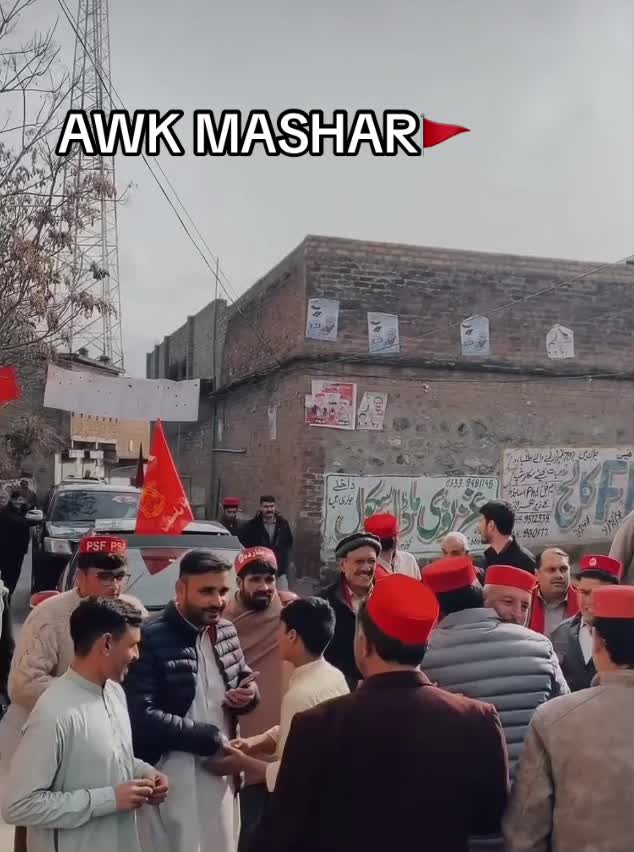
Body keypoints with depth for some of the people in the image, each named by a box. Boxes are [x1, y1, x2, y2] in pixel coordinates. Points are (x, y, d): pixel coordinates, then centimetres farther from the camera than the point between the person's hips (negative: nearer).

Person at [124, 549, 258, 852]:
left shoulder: (227, 632, 6)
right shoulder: (150, 639, -15)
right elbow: (141, 716, -21)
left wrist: (249, 693, -3)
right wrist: (209, 738, -18)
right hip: (171, 779, -6)